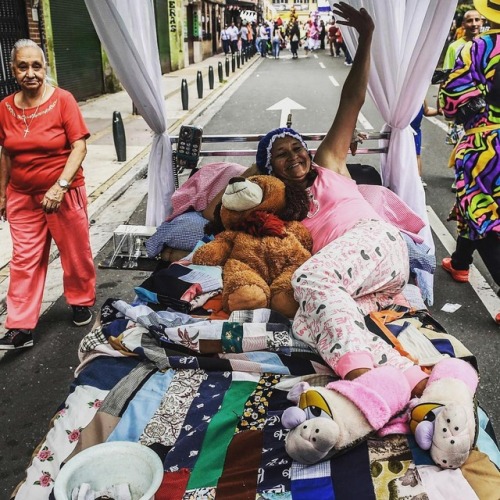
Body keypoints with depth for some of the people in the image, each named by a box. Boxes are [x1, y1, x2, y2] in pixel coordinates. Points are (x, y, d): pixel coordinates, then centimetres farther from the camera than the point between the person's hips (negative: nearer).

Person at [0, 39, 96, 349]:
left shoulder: (63, 100, -11)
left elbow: (79, 147, -15)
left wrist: (60, 186, -25)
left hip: (64, 193, -3)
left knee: (76, 253, 11)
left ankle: (82, 302, 35)